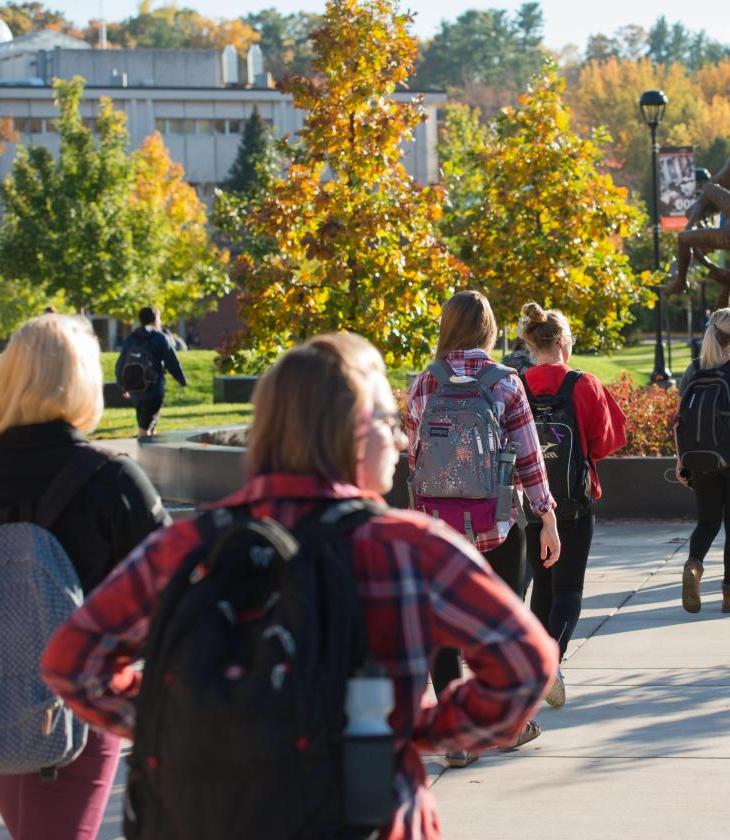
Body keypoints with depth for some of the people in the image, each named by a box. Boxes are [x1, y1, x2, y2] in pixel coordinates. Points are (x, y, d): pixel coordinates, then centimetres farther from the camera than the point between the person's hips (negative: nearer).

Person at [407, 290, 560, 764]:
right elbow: (528, 457, -6)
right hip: (500, 521, -1)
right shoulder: (505, 383, -7)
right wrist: (548, 519, 1)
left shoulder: (424, 385, -1)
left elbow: (414, 458, 5)